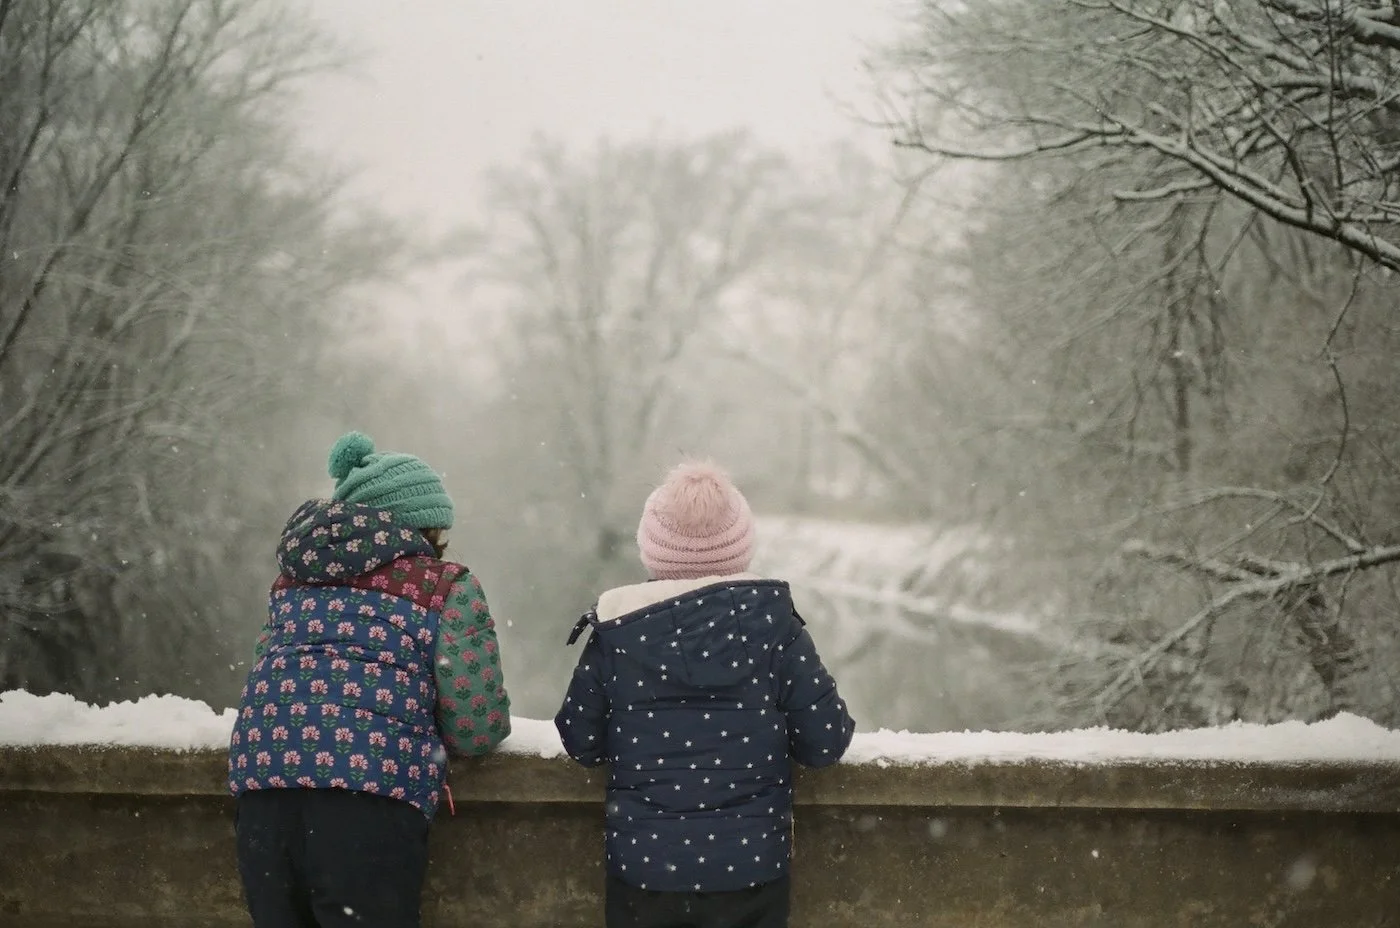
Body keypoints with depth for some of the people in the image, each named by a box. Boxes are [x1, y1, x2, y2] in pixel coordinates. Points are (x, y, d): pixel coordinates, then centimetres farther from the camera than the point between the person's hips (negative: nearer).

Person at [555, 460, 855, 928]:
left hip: (642, 870, 1)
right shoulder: (772, 621, -8)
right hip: (747, 868, 0)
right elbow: (825, 742, -7)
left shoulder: (617, 630, -6)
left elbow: (581, 743, 2)